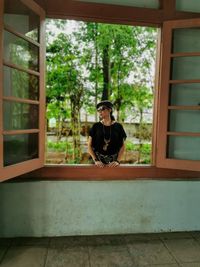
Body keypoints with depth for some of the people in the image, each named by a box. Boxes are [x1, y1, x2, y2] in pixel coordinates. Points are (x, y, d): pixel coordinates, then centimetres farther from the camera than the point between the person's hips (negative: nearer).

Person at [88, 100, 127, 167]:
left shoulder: (118, 126, 2)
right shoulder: (96, 126, 3)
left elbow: (122, 146, 3)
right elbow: (89, 145, 1)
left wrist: (118, 161, -8)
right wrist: (95, 160, -10)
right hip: (98, 159, 0)